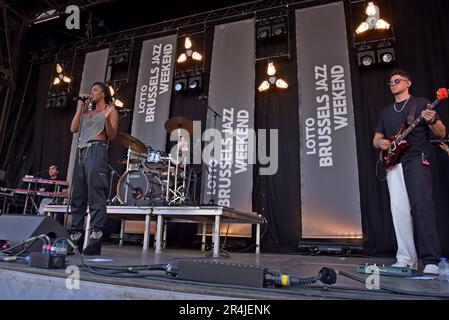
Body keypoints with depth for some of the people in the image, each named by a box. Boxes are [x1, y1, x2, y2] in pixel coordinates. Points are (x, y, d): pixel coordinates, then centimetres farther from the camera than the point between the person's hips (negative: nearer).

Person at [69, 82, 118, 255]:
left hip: (97, 150, -7)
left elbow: (112, 136, -2)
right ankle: (75, 236, 9)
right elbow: (73, 128, 14)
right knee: (78, 195, 4)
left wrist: (107, 119, -19)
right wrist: (80, 108, 15)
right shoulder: (87, 112, 28)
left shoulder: (110, 110, 8)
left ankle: (95, 234, -17)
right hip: (81, 152, 7)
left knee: (95, 195, -15)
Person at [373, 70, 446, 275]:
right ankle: (406, 258, 3)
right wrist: (380, 143, -1)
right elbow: (376, 139, 23)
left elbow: (441, 133, 4)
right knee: (399, 209, -2)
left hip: (416, 160, -4)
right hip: (393, 164, 4)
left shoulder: (421, 103, 9)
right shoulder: (386, 112, 22)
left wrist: (432, 122, -18)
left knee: (422, 207, -12)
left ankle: (431, 262, -8)